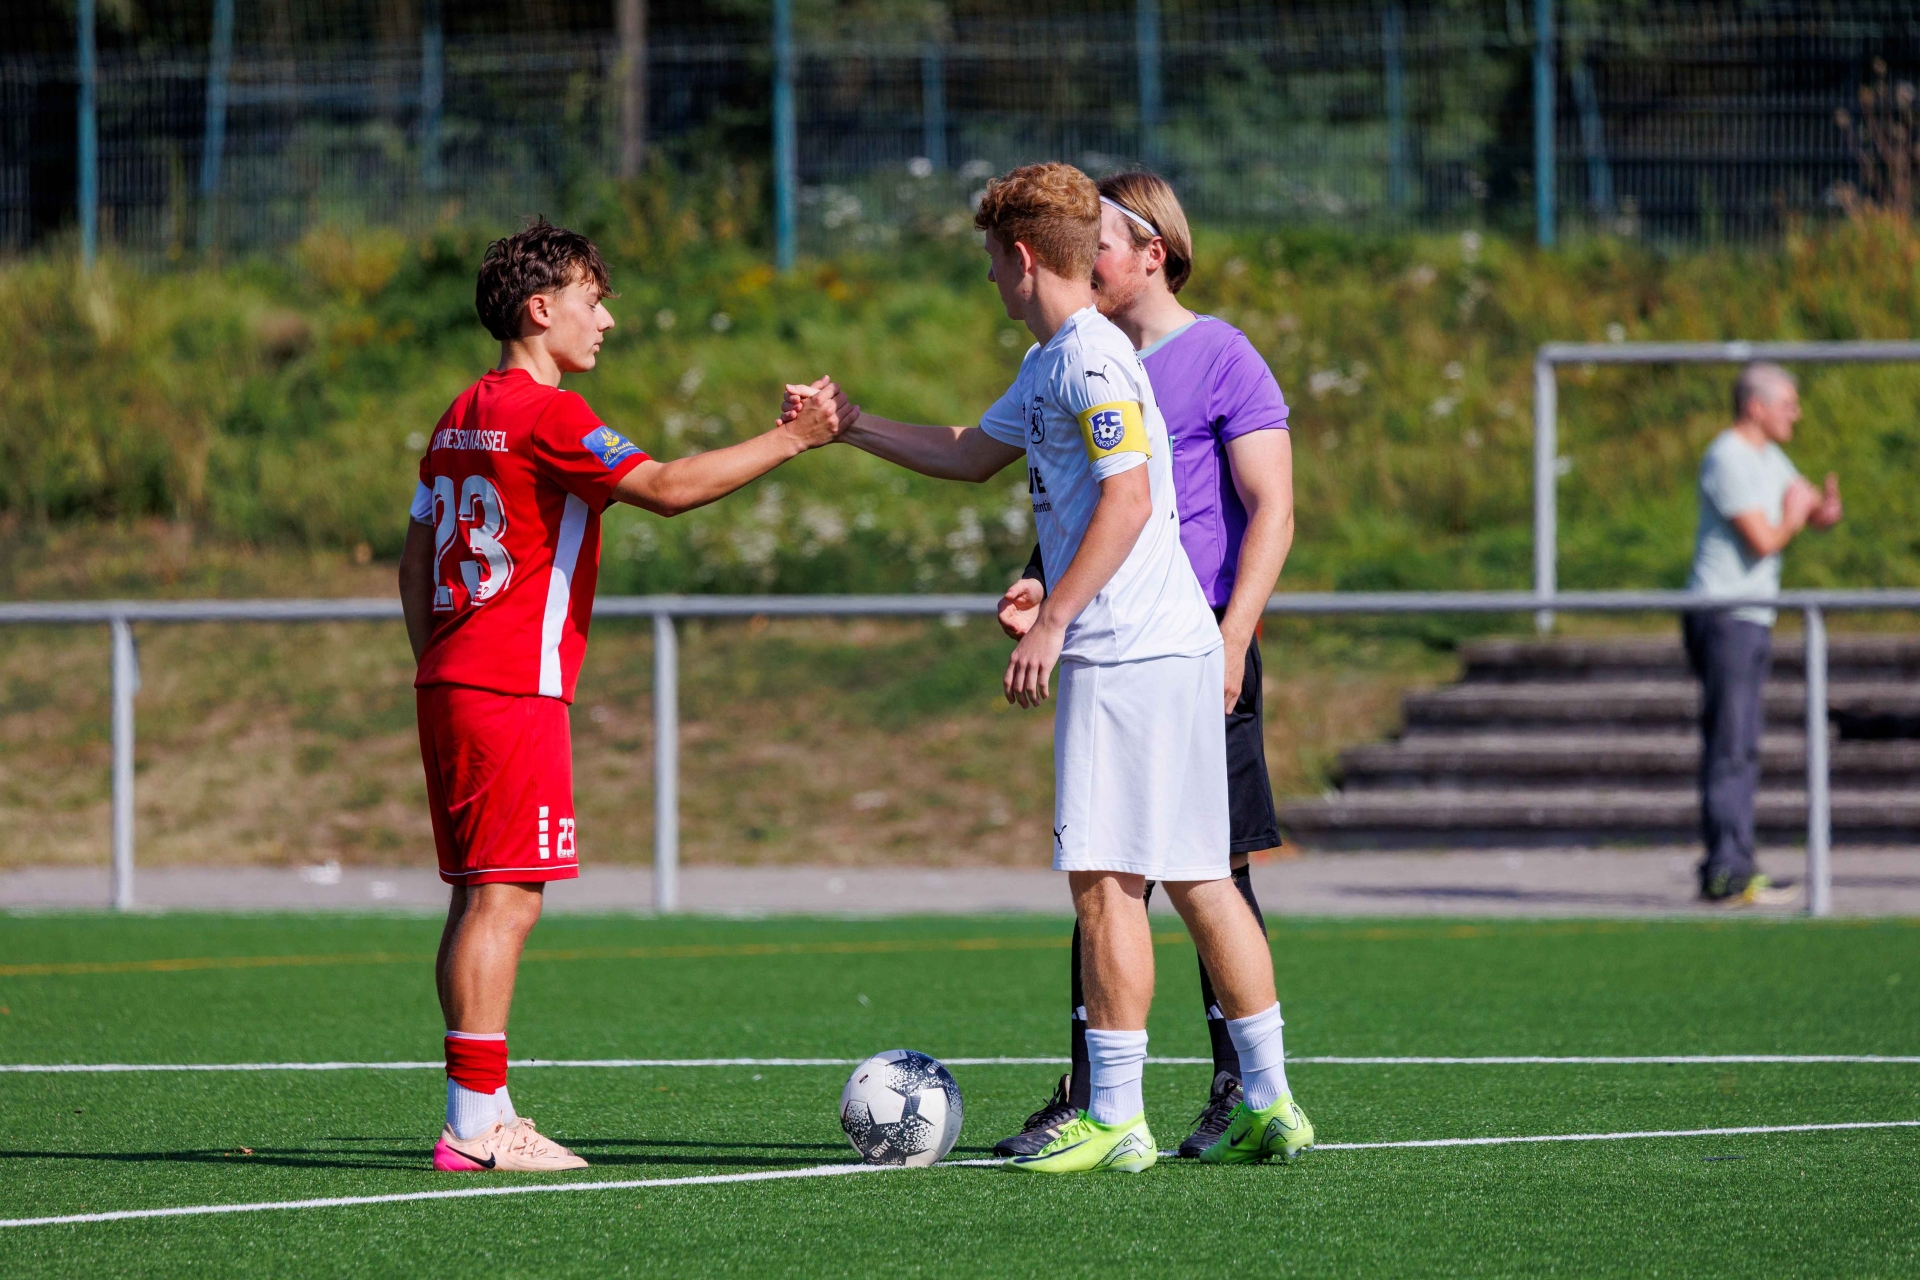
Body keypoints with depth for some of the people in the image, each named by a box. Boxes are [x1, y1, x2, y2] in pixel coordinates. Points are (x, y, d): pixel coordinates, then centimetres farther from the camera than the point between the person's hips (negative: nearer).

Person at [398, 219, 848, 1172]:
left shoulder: (462, 417, 17)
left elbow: (415, 561, 21)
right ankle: (475, 1121, -12)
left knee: (479, 899, 10)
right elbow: (667, 488, -19)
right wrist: (791, 440, -13)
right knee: (506, 900, -10)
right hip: (514, 693, -10)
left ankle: (480, 1117, 10)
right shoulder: (547, 414, -11)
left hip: (450, 685, 10)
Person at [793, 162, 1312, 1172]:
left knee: (1105, 876, -8)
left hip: (1129, 652, -10)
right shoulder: (1048, 364, 20)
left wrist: (1053, 619, -20)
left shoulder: (1092, 357, -12)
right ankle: (1269, 1103, 10)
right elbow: (972, 455, 33)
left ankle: (1116, 1119, -6)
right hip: (1168, 646, 10)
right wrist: (847, 427, 34)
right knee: (1192, 878, 9)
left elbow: (1127, 496, -19)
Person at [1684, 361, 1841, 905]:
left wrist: (1827, 509, -7)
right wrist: (1793, 516, 1)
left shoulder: (1768, 458, 17)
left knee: (1743, 751, 11)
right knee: (1728, 748, -11)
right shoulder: (1727, 460, -14)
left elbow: (1813, 507, 18)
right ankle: (1726, 875, -12)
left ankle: (1733, 869, 15)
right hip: (1723, 619, -10)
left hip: (1752, 618, 10)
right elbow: (1763, 540, -20)